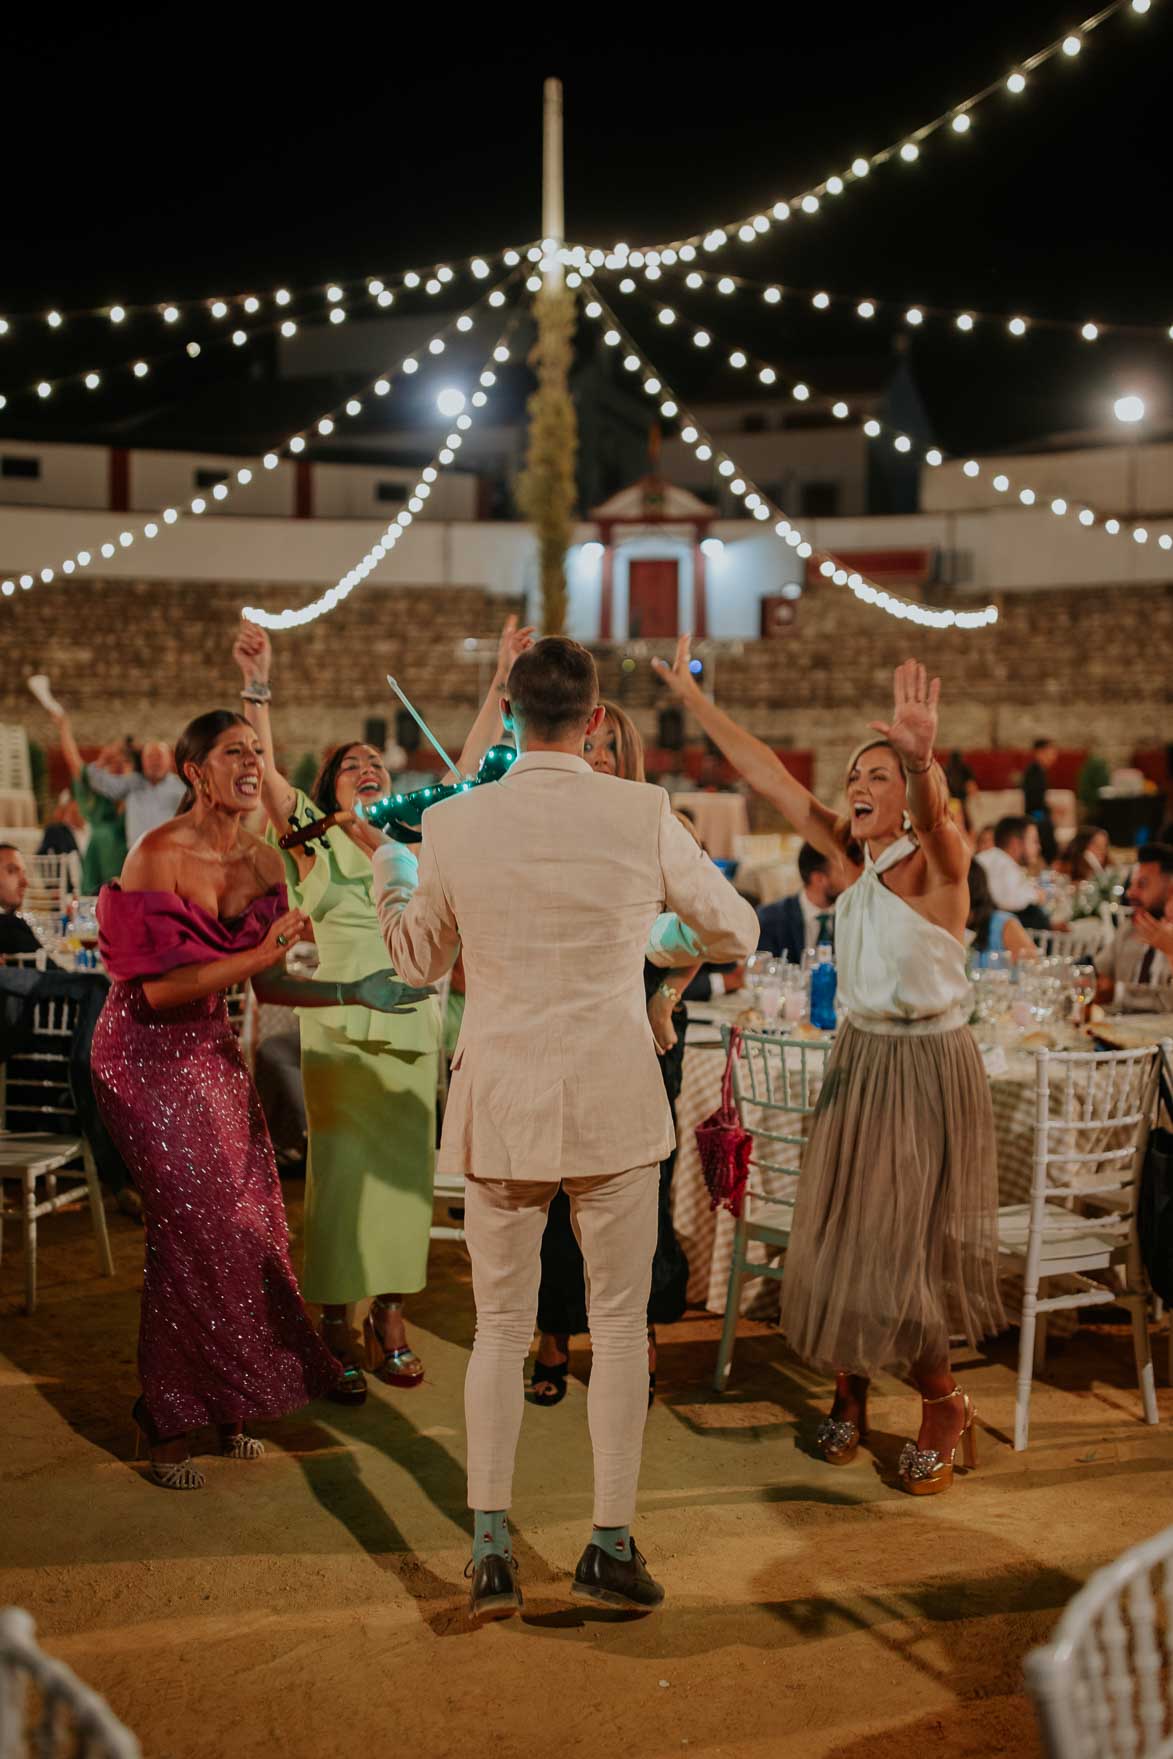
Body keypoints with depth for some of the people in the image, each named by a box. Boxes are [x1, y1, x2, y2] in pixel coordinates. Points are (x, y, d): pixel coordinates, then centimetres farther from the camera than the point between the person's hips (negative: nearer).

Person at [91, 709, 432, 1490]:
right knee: (193, 1226, -7)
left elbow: (268, 984, 5)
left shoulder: (265, 863, 1)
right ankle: (169, 1425, 10)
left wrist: (354, 992, -7)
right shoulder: (158, 855, -18)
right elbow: (156, 987, -23)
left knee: (249, 1221, 4)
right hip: (148, 1056, -6)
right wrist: (260, 953, -27)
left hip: (215, 1051, 6)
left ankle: (229, 1405, 22)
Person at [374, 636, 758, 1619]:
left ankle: (492, 1548, 11)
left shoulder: (451, 825, -4)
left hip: (498, 1105, 1)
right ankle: (612, 1547, 18)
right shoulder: (643, 816, -7)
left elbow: (420, 961, 12)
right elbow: (736, 932, 7)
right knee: (620, 1325, 12)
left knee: (501, 1330, 13)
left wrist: (389, 881, 31)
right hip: (613, 1104, -1)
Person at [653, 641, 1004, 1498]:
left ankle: (944, 1404, 23)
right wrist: (695, 698, 0)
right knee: (841, 1240, 9)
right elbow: (772, 777, 1)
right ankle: (850, 1391, 30)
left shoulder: (938, 864, -14)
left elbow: (933, 816, -37)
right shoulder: (849, 858, 3)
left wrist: (922, 759, -60)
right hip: (858, 1061, 6)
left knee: (904, 1251, -1)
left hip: (929, 1071, -5)